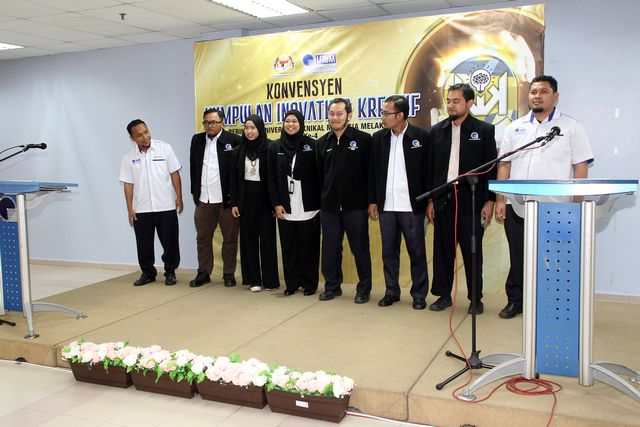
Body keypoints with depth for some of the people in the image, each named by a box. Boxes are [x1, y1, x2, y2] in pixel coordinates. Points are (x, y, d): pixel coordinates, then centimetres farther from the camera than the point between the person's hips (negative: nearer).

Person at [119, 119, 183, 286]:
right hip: (141, 209, 2)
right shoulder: (129, 158, 2)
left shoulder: (164, 148, -3)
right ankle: (148, 272, 25)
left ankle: (170, 272, 20)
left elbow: (175, 174, -1)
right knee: (144, 244, 8)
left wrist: (179, 197, -4)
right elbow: (128, 184, 4)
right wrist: (130, 209, 1)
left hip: (166, 206, -1)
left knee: (170, 242, 5)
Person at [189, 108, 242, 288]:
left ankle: (229, 274, 17)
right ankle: (203, 273, 23)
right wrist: (195, 192, 12)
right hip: (203, 200, 4)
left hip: (227, 199, -4)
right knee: (202, 238, 11)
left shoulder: (234, 140, -7)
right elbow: (193, 167, 15)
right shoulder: (197, 140, 9)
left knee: (230, 239, 6)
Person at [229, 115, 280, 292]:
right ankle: (253, 279, 15)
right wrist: (234, 203, 2)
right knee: (249, 238, 6)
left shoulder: (270, 148, -5)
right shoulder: (238, 151, 6)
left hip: (265, 198, -3)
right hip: (246, 199, 3)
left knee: (267, 238, 3)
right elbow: (233, 178, 7)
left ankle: (270, 279, 12)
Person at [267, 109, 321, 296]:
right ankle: (291, 283, 17)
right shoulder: (275, 148, 8)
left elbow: (319, 175, 0)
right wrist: (276, 204, -1)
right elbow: (272, 179, 7)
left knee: (308, 246, 4)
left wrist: (319, 202, -5)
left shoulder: (312, 145, 0)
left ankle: (309, 284, 15)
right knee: (288, 246, 6)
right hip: (285, 207, 2)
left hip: (308, 207, -2)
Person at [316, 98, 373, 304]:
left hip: (355, 205, -4)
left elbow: (371, 171, -5)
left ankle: (364, 289, 18)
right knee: (330, 248, 10)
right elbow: (320, 174, 13)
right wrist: (321, 200, 9)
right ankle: (332, 286, 25)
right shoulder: (322, 142, 9)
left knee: (360, 248, 5)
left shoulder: (363, 139, -5)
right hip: (329, 207, 4)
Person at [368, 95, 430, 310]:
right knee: (388, 252, 10)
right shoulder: (378, 137, 6)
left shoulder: (422, 136, -4)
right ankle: (391, 292, 23)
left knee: (417, 252, 5)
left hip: (412, 206, -3)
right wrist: (372, 201, 6)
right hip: (386, 206, 4)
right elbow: (372, 171, 9)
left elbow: (428, 171, -4)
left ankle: (419, 294, 17)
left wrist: (430, 201, -6)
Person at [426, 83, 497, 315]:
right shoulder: (437, 130, 9)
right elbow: (431, 168, 10)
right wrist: (430, 200, 6)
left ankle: (476, 298, 17)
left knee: (472, 253, 5)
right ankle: (443, 295, 20)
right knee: (442, 251, 8)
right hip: (443, 201, 3)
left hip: (471, 202, -3)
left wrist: (489, 201, -6)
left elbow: (491, 168, -1)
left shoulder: (484, 130, 0)